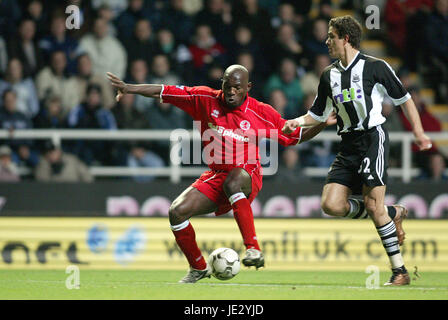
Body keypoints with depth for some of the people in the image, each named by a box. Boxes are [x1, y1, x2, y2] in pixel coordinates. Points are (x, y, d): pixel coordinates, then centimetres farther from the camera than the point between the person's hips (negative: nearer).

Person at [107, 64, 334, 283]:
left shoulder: (261, 113, -6)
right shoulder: (206, 100, -2)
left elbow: (297, 136, 4)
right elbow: (164, 92, 0)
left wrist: (323, 123, -10)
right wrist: (128, 88, -7)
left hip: (247, 177, -4)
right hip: (215, 176, 4)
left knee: (232, 180, -40)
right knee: (177, 212, -14)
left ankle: (253, 249, -44)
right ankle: (198, 268, 10)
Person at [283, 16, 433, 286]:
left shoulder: (375, 67, -4)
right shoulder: (329, 75, 13)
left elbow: (404, 99, 3)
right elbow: (318, 114, 20)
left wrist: (418, 132, -4)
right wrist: (298, 122, 0)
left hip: (373, 136, -6)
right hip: (349, 144, 6)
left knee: (372, 203, -18)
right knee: (332, 205, -8)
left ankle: (400, 271, -10)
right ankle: (392, 214, 14)